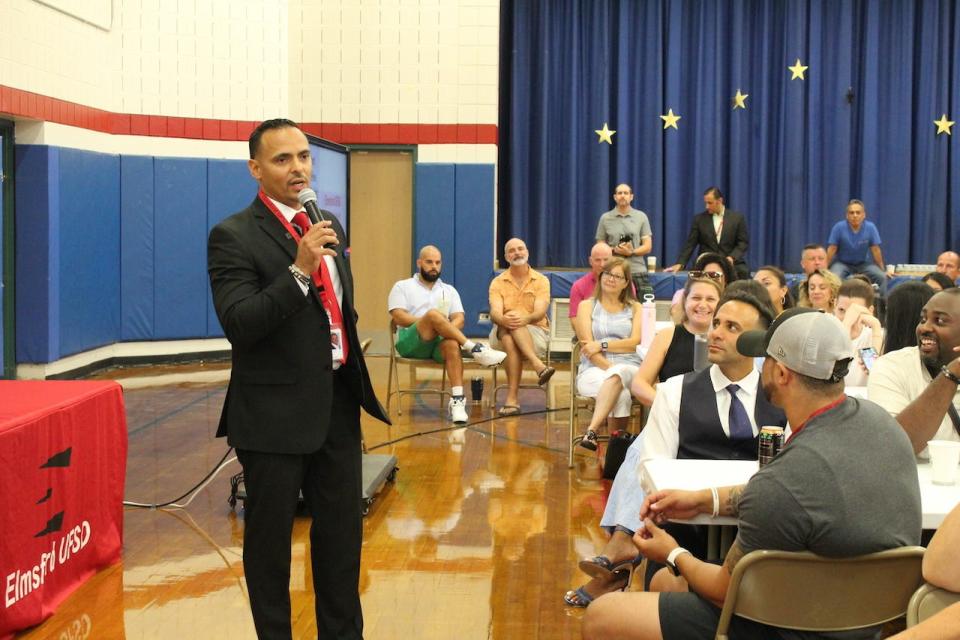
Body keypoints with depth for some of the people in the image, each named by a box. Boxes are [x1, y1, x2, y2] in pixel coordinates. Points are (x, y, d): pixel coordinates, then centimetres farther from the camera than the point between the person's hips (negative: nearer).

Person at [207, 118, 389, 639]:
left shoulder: (329, 226, 11)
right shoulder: (233, 236, -11)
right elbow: (238, 324, -22)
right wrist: (299, 270, -29)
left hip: (337, 404, 7)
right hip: (275, 413, -6)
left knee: (341, 532, 15)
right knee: (270, 538, 8)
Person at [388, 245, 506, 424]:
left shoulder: (449, 291, 24)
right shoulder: (402, 287, 15)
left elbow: (459, 320, 10)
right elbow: (399, 317, -1)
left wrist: (445, 328, -13)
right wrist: (427, 322, -12)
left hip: (439, 343, 2)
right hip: (410, 343, -2)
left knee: (452, 344, -36)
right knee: (433, 314, -33)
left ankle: (457, 400, -46)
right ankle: (475, 349, -33)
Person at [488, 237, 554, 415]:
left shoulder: (541, 280, 4)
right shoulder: (498, 282, 7)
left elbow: (540, 312, -12)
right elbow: (495, 312, -10)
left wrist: (526, 319, -37)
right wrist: (503, 320, -37)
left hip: (536, 333, -1)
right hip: (503, 335, 1)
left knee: (511, 341, -36)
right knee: (510, 338, -36)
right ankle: (538, 365, -46)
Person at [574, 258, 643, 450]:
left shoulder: (635, 308, 20)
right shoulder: (587, 305, 14)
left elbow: (635, 342, 3)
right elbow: (587, 345, 0)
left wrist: (602, 345, -9)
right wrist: (609, 367, -16)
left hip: (629, 368, 1)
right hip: (594, 369, -1)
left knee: (618, 375, -40)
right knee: (621, 394, -37)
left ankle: (592, 431, -46)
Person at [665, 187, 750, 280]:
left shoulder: (737, 217, 7)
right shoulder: (699, 219, 9)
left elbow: (743, 242, 6)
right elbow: (690, 244, 6)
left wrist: (732, 257, -11)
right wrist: (680, 264, -6)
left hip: (730, 265, 1)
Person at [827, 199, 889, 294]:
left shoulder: (870, 227, -13)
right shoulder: (839, 227, -17)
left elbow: (875, 250, -7)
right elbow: (832, 249, -12)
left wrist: (883, 270, -6)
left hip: (863, 264, 2)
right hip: (842, 263, -2)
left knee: (882, 277, -18)